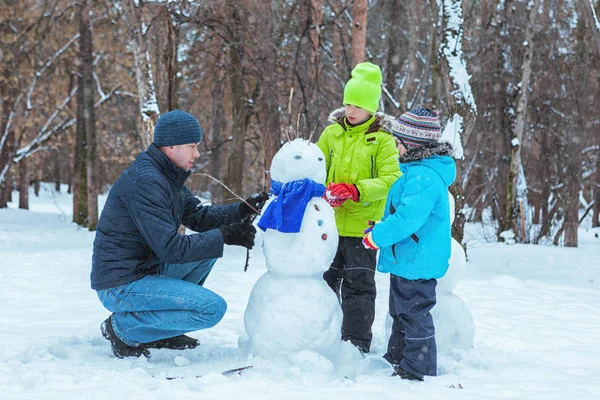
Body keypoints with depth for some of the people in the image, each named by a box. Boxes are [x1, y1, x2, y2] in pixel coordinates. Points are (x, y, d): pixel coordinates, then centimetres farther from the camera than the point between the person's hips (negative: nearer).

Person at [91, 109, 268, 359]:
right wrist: (224, 236, -19)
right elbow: (170, 248, -24)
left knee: (208, 248, 17)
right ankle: (124, 329, -6)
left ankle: (160, 331, 14)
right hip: (121, 286, -10)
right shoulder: (146, 182, -21)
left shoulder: (168, 177, 11)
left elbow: (199, 216, 17)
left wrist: (242, 210, 2)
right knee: (213, 308, -17)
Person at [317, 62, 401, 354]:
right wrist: (325, 193, -12)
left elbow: (391, 179, -14)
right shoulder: (332, 133, 5)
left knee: (358, 285, 0)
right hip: (330, 223, 4)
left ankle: (357, 343, 8)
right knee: (326, 281, 14)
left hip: (363, 227, -4)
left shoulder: (382, 139, -6)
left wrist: (356, 190, -26)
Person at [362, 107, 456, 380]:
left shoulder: (425, 176, -24)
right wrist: (380, 230, 11)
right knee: (401, 311, 22)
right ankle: (397, 358, 36)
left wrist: (377, 236, -19)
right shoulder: (417, 169, 11)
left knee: (414, 315, -1)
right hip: (408, 258, 11)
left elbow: (407, 218, -30)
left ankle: (417, 369, 9)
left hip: (415, 262, -11)